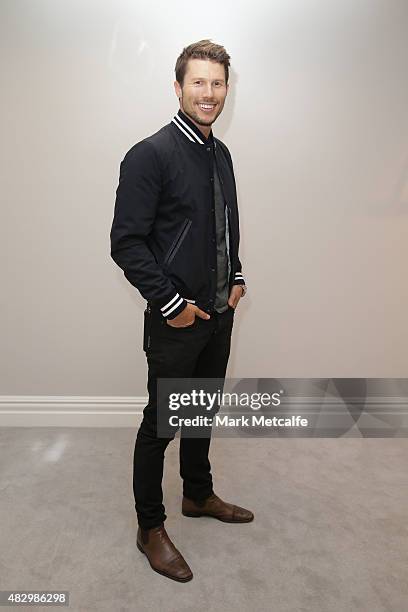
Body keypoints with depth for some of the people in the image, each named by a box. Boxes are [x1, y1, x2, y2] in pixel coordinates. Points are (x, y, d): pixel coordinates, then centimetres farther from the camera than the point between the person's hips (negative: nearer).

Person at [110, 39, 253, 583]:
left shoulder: (221, 154, 10)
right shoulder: (150, 155, -14)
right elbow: (126, 242, -18)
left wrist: (237, 278, 8)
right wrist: (171, 303, -18)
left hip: (219, 313, 8)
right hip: (175, 320, -7)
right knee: (161, 422, 6)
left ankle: (199, 495, 43)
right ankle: (150, 529, 26)